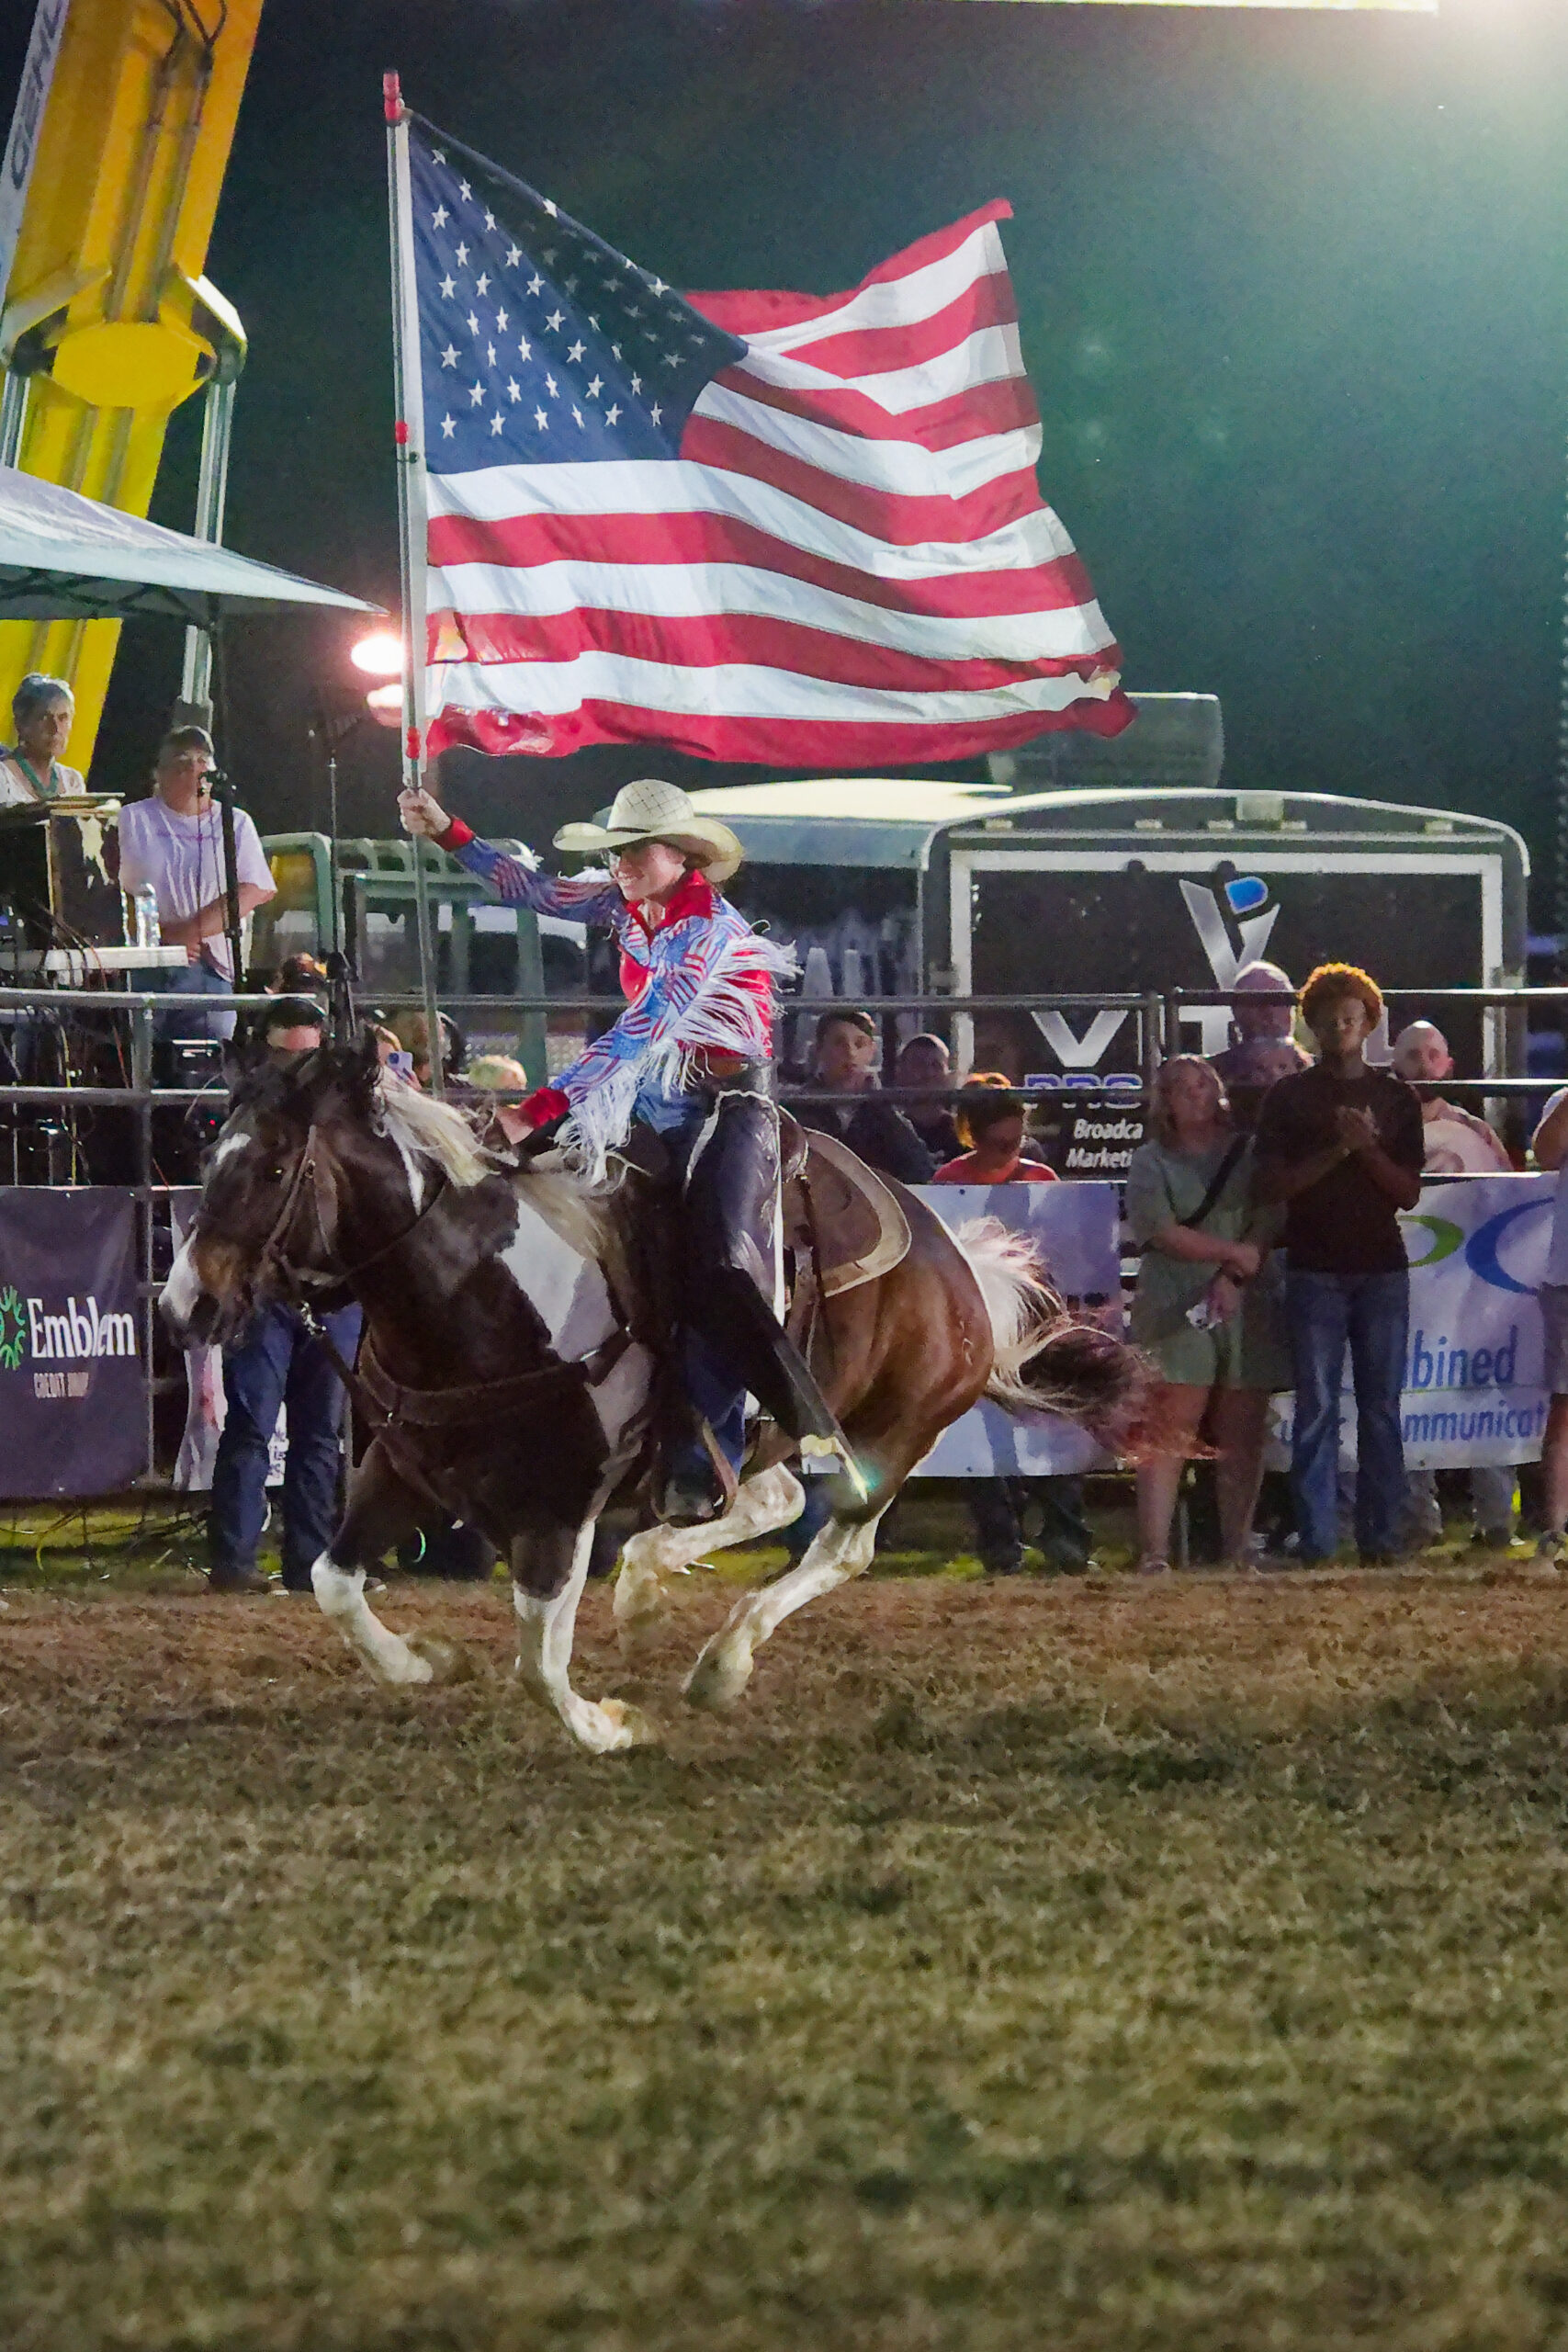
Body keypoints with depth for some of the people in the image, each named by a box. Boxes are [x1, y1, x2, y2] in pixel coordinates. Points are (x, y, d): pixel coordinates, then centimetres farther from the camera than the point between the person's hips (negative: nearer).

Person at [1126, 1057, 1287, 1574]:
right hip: (1177, 1313, -2)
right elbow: (1161, 1231, -5)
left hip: (1244, 1311, 2)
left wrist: (1234, 1277, -10)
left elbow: (1269, 1221, 3)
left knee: (1242, 1436, 2)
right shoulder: (1151, 1162, 7)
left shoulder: (1248, 1154, 12)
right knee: (1170, 1433, -9)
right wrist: (1235, 1252, -8)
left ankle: (1236, 1551, 6)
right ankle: (1154, 1552, -13)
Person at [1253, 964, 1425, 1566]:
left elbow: (1409, 1193, 6)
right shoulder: (1290, 1097, 8)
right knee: (1316, 1409, -4)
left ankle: (1381, 1538, 2)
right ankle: (1314, 1541, -5)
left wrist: (1368, 1149, -10)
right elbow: (1272, 1184, -1)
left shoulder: (1396, 1098, 11)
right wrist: (1337, 1150, -11)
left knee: (1381, 1408, 0)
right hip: (1316, 1272, -1)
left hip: (1382, 1272, 1)